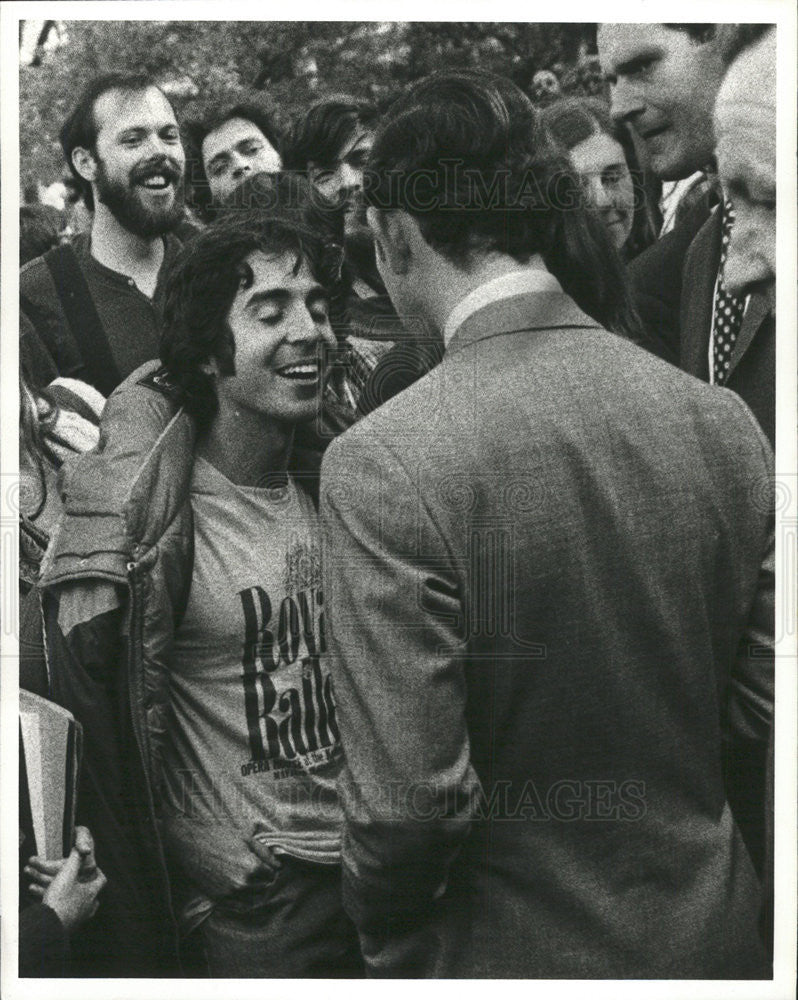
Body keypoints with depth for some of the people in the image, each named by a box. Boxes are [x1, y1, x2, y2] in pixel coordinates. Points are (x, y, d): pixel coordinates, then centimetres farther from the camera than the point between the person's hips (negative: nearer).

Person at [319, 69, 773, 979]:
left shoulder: (382, 465, -24)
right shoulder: (724, 420, -10)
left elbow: (406, 804, -23)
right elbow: (762, 708, -3)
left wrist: (385, 939, -4)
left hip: (513, 954, -4)